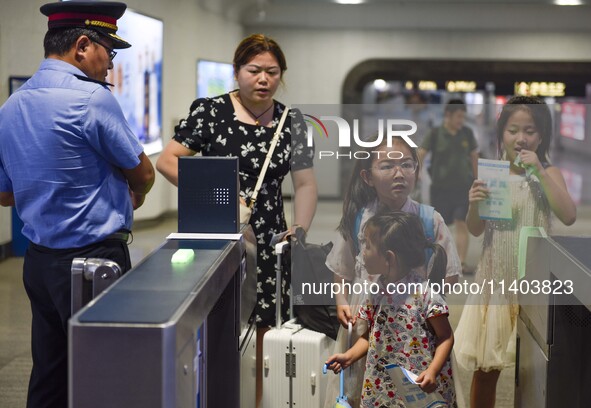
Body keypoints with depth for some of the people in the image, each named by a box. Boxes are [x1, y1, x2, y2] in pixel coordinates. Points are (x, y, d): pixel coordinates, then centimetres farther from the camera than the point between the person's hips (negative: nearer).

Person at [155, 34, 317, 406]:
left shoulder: (292, 121, 7)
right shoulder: (209, 111, -4)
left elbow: (305, 184, 8)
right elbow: (167, 161, -7)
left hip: (267, 244, 3)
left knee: (260, 333, 5)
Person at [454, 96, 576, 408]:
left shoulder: (548, 174, -3)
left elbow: (569, 216, -18)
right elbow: (476, 230, 1)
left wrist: (539, 172, -19)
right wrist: (474, 205, -20)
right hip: (496, 275, 1)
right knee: (485, 366, 8)